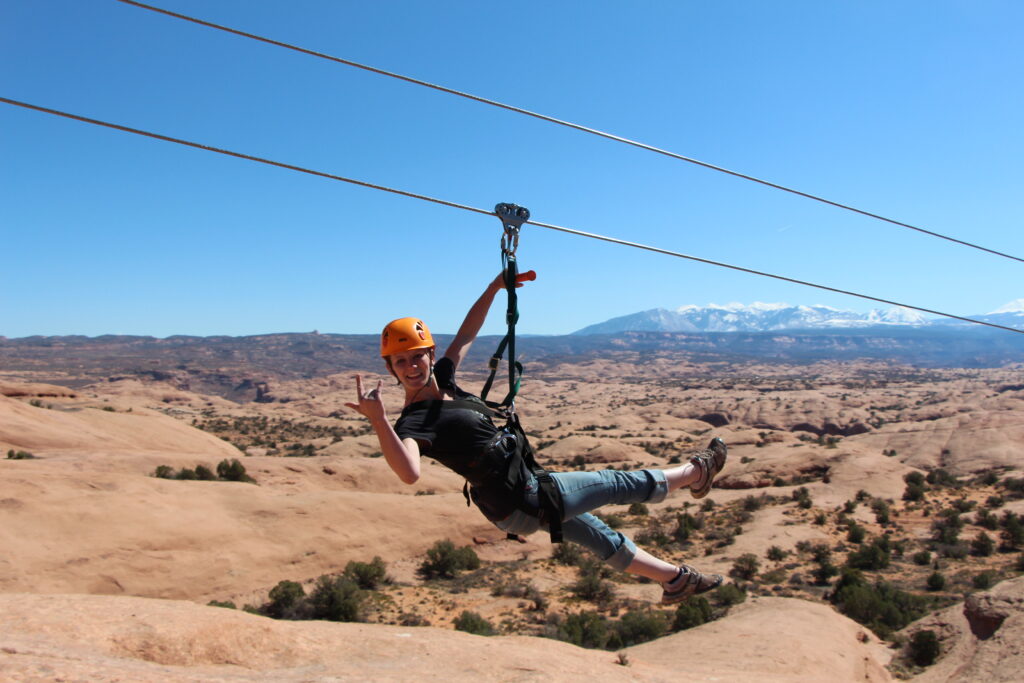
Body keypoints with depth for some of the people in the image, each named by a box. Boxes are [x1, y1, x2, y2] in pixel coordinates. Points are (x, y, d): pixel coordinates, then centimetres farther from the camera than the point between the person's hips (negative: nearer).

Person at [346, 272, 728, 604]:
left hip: (524, 492, 9)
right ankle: (695, 472, 36)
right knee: (619, 484, 11)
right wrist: (378, 421, -62)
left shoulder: (441, 379, -3)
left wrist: (495, 288, 6)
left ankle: (675, 579, 46)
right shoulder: (414, 422, -27)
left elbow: (467, 334, 10)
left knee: (599, 537, 25)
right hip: (521, 504, -9)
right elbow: (410, 472, -49)